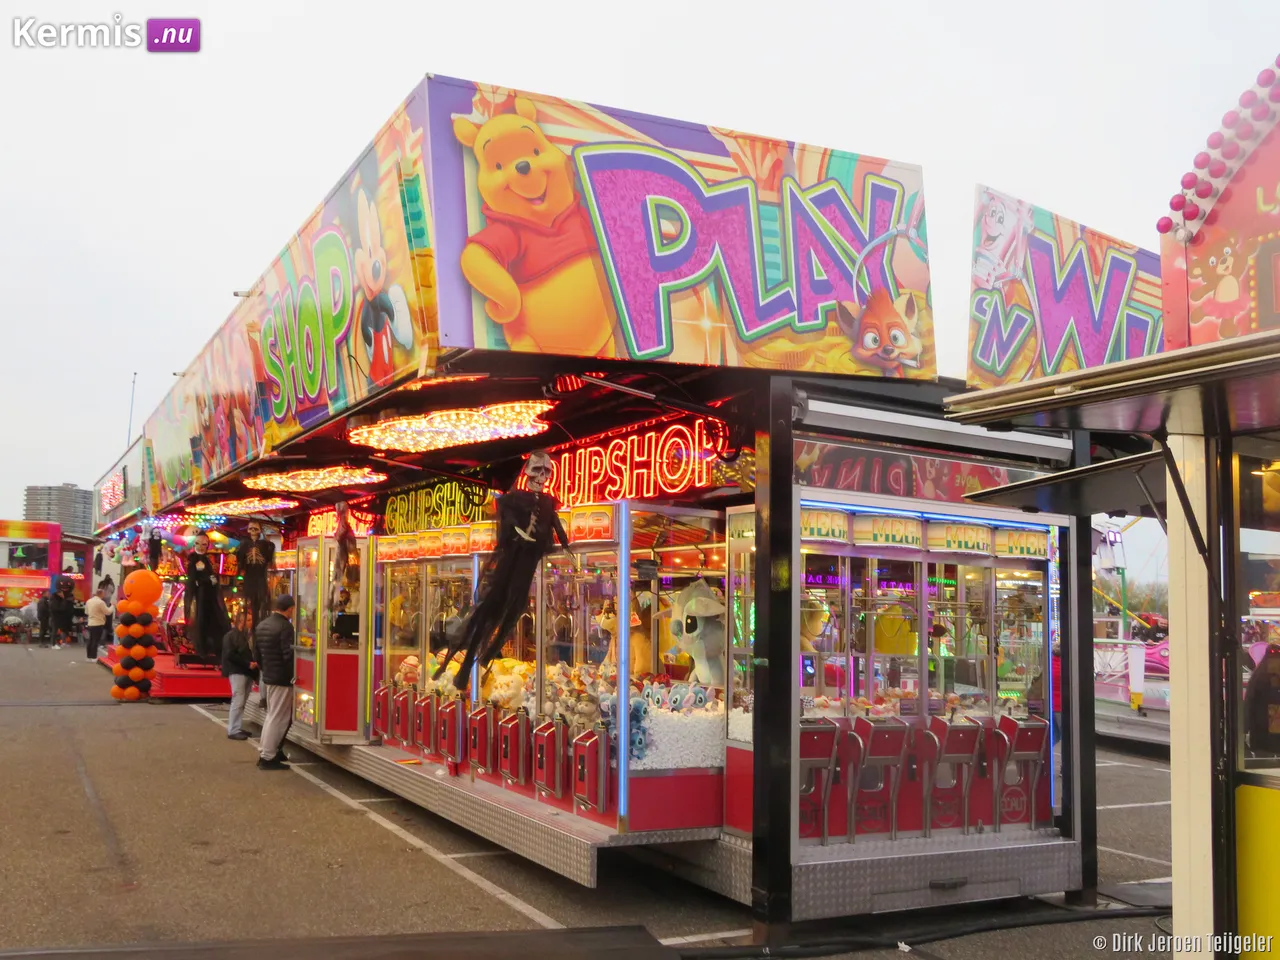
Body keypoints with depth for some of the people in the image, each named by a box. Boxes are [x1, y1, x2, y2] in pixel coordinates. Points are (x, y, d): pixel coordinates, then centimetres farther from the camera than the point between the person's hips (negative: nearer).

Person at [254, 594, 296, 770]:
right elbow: (289, 655, -23)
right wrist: (294, 675, -12)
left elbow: (257, 652, 16)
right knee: (278, 718, -2)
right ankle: (268, 758, 1)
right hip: (282, 678, -9)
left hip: (267, 677, 9)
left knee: (272, 715, 21)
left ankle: (264, 752, 27)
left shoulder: (261, 626, 9)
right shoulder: (285, 627, -19)